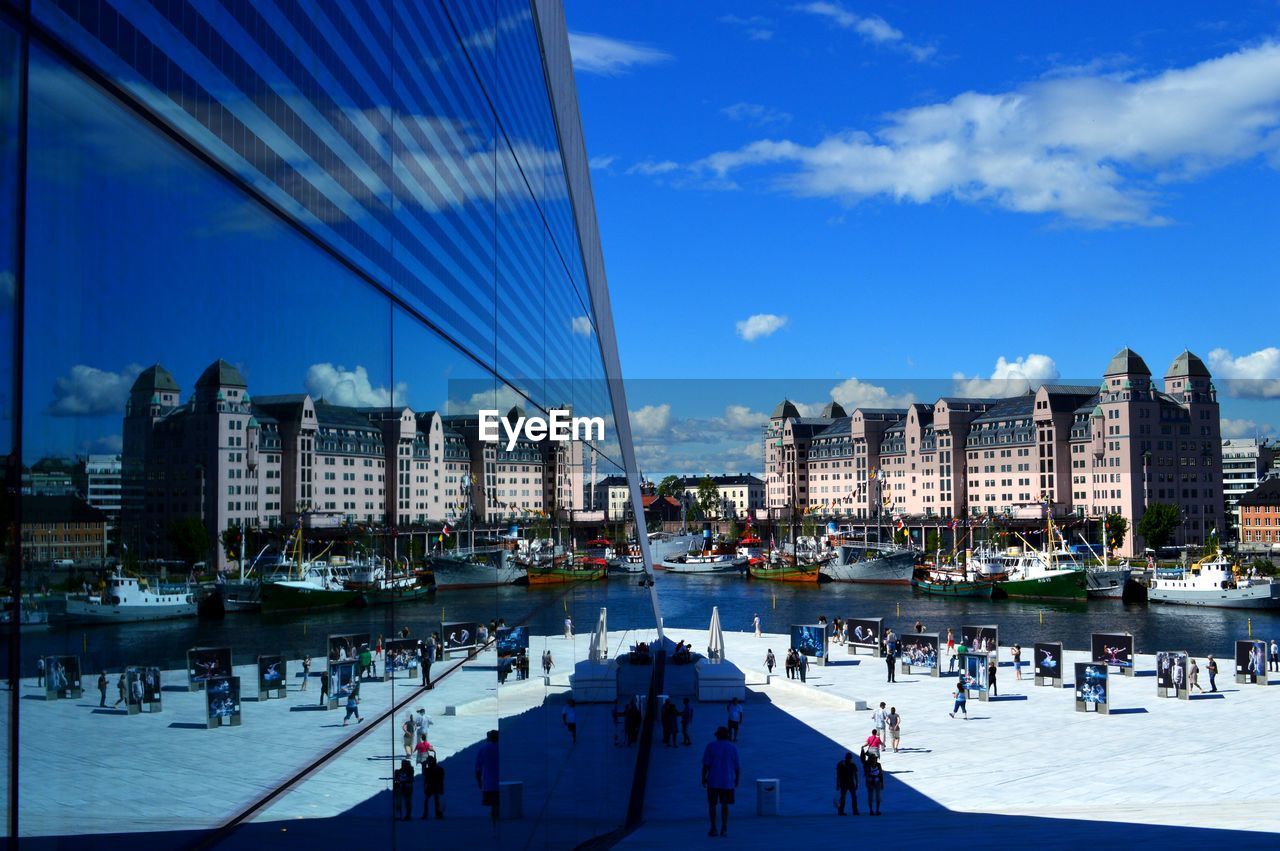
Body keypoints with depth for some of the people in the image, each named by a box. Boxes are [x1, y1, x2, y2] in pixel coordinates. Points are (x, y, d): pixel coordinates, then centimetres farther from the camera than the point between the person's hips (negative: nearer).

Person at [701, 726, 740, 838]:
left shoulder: (711, 746, -4)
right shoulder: (733, 748, 1)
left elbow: (706, 765, -7)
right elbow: (737, 767, 1)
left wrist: (703, 778, 1)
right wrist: (737, 780, 14)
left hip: (713, 781, -1)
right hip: (727, 782, 1)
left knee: (712, 804, 9)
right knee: (725, 805, 9)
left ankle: (713, 828, 6)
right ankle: (724, 829, 5)